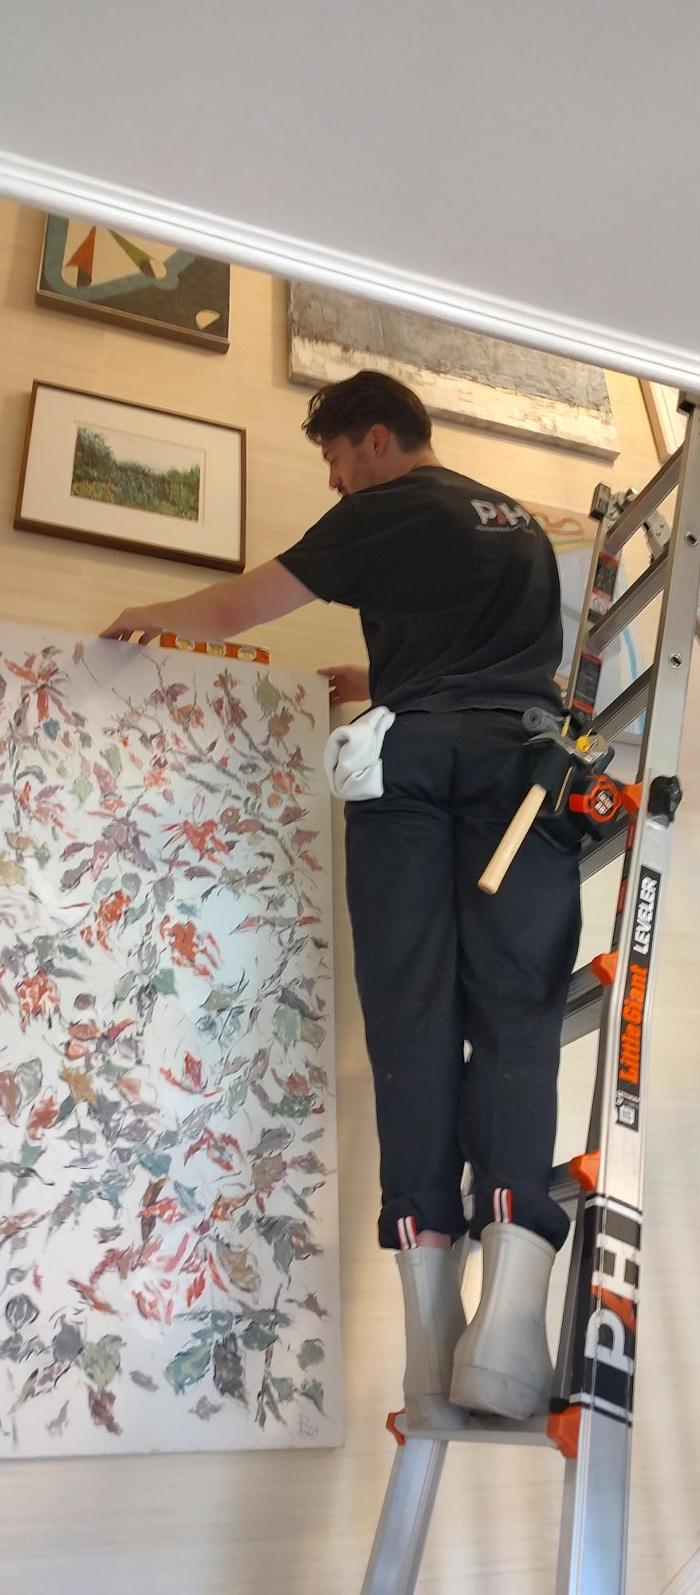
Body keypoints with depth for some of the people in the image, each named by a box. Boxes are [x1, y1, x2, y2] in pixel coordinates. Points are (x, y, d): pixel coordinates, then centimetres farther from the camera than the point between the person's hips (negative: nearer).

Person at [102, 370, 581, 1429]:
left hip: (415, 759, -3)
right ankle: (510, 1307, -21)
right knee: (515, 1013, -5)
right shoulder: (520, 522, 29)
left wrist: (148, 617, 33)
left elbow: (236, 608, 14)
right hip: (525, 760, 4)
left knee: (413, 1015, -5)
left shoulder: (387, 510, 12)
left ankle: (433, 1346, -10)